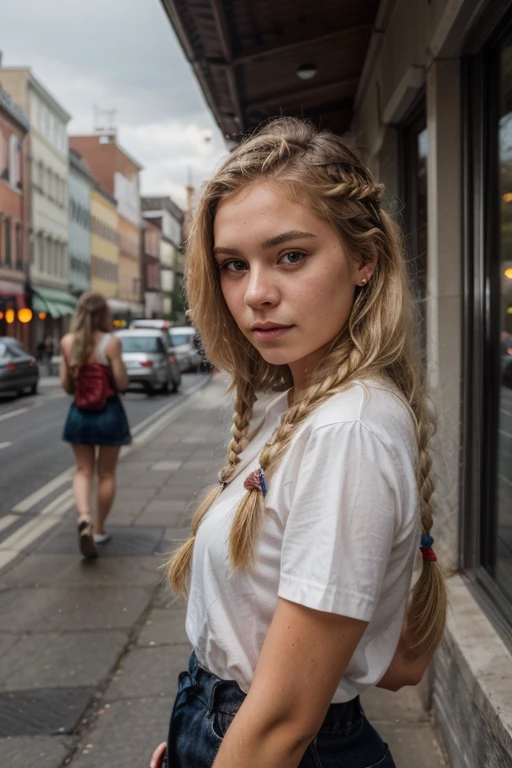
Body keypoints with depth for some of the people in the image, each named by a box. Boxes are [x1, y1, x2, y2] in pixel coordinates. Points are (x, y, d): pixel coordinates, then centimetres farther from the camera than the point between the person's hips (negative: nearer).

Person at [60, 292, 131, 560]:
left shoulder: (67, 342, -3)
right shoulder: (111, 342, -14)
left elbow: (66, 385, 0)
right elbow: (122, 384, -12)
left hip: (79, 414, 3)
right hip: (109, 413, -2)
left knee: (83, 470, 12)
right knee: (106, 474, 12)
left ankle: (84, 518, -13)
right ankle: (99, 529, 22)